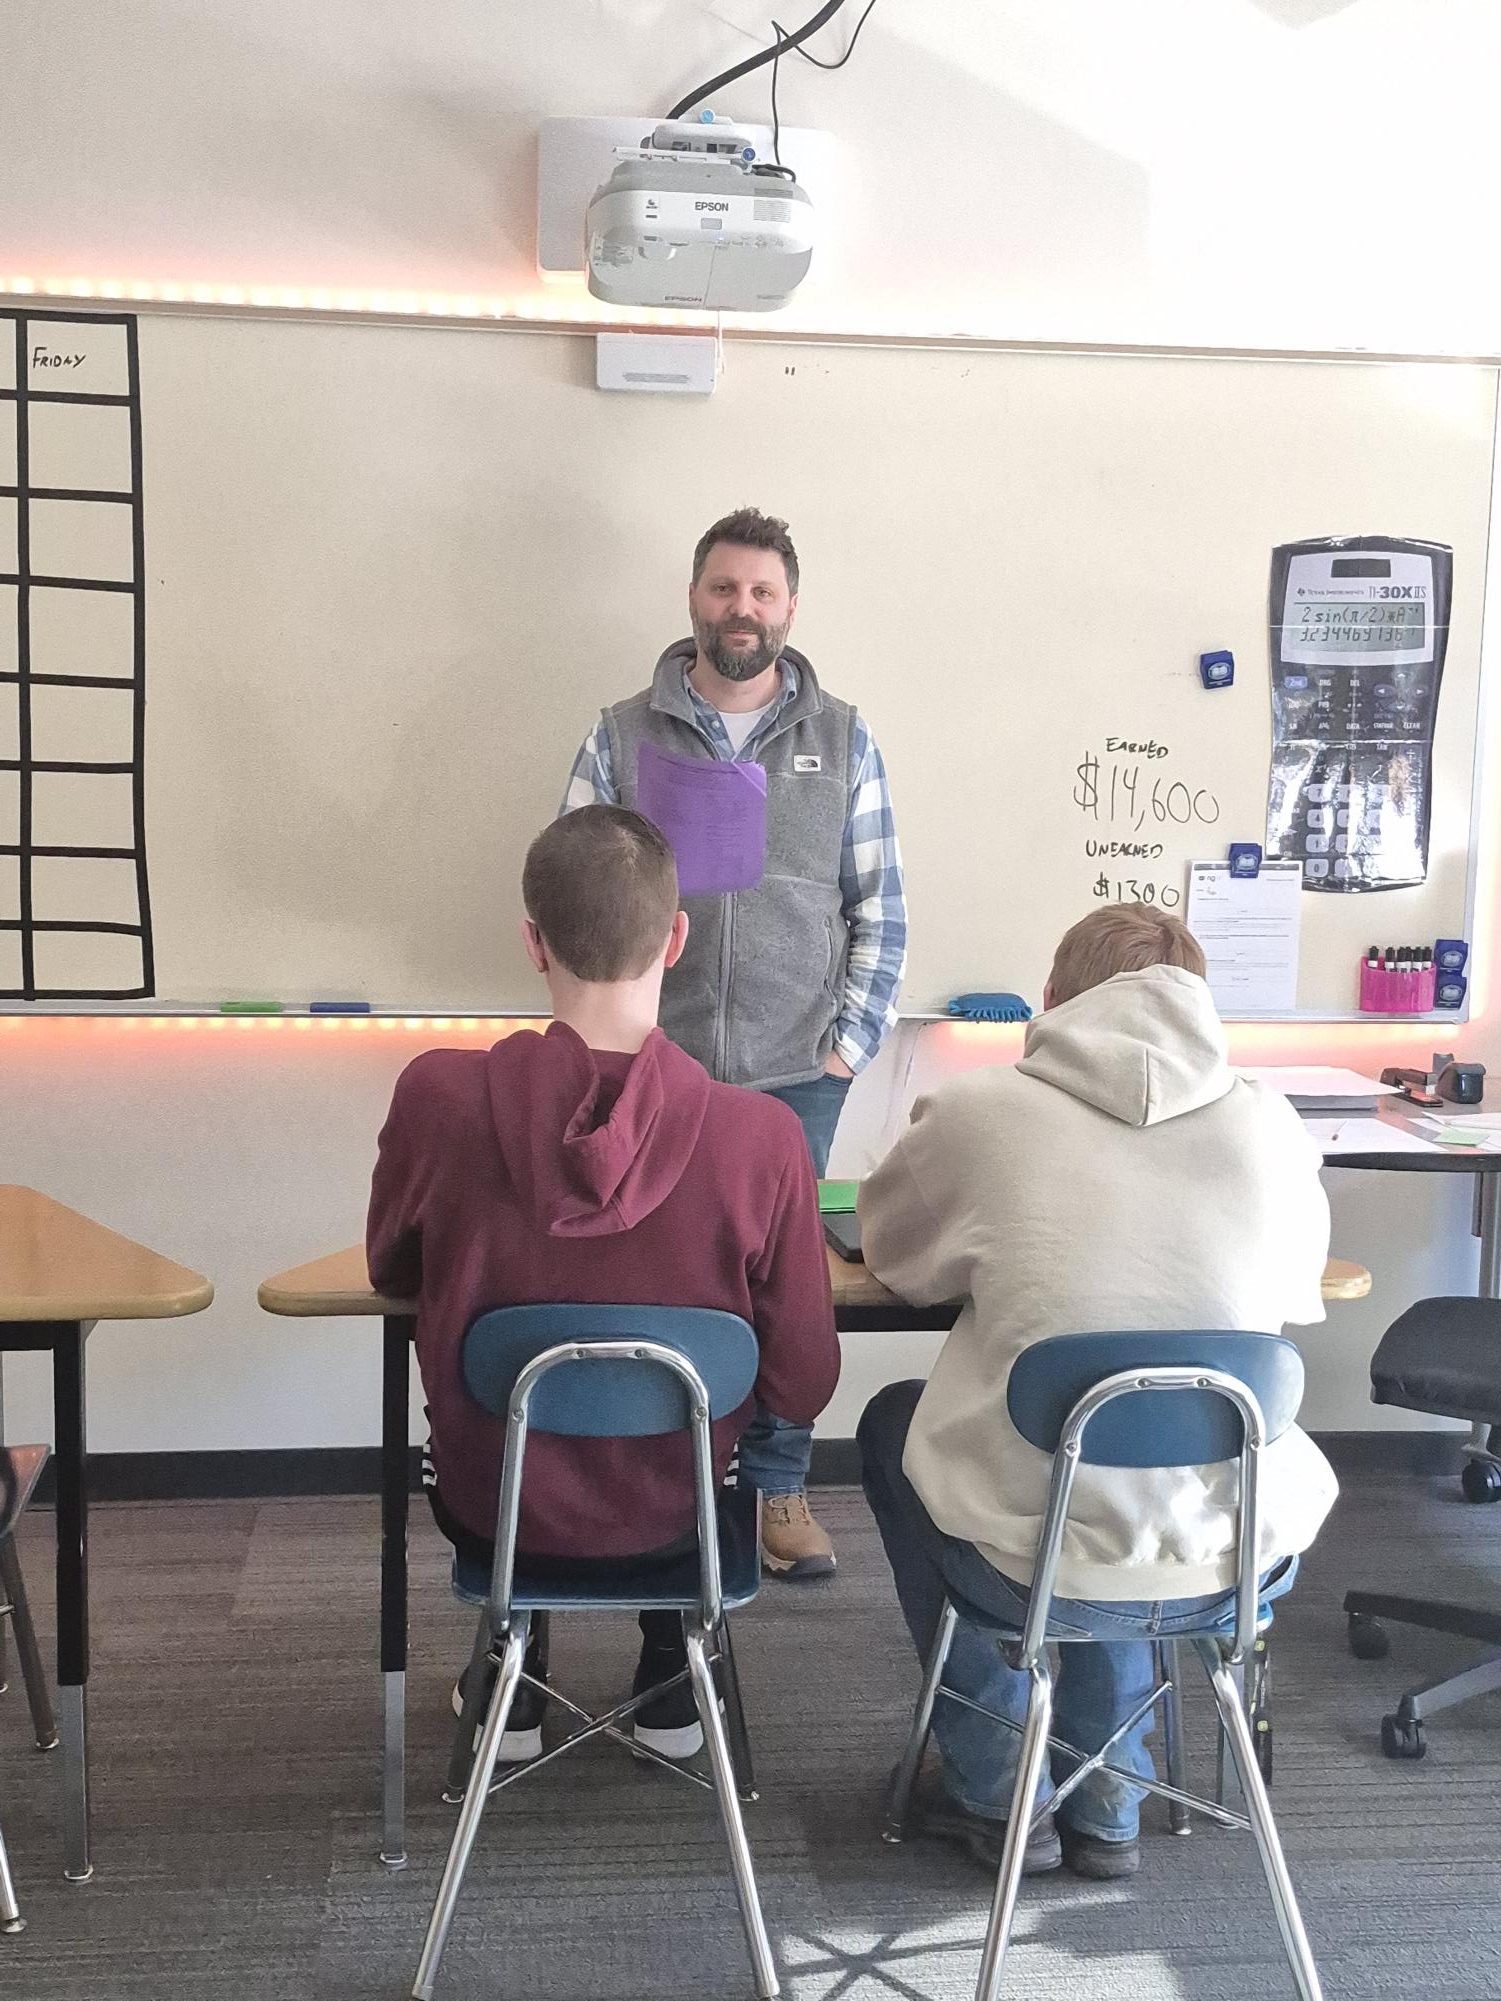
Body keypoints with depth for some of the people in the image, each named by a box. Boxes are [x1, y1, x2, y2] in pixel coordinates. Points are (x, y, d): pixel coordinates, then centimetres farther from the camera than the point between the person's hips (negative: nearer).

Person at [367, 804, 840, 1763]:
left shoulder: (439, 1096, -23)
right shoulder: (760, 1134, -25)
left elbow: (393, 1272, -2)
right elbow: (802, 1388, -14)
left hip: (492, 1511, 0)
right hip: (674, 1513, 0)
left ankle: (514, 1691, 41)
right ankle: (670, 1694, 40)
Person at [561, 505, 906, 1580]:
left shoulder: (843, 737, 5)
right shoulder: (621, 735, 3)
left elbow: (880, 903, 4)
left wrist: (851, 1039, -2)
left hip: (797, 1071, 1)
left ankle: (779, 1486, 24)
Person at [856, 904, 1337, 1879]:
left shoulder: (977, 1115, -10)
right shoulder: (1272, 1128, -3)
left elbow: (894, 1254, 10)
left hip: (1034, 1572, -3)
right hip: (1245, 1568, 4)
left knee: (893, 1422, 28)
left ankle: (998, 1792, 33)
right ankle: (1106, 1801, 38)